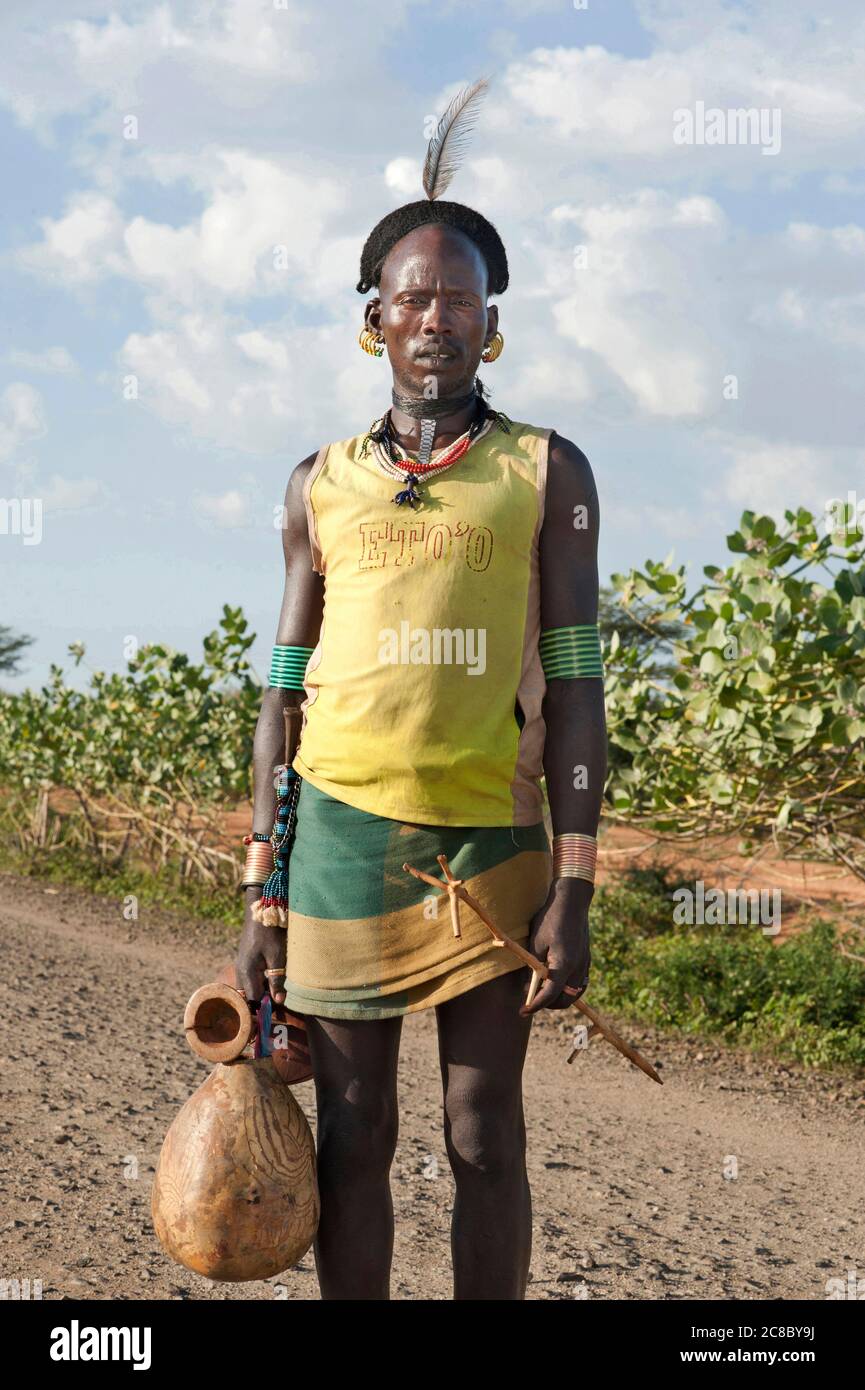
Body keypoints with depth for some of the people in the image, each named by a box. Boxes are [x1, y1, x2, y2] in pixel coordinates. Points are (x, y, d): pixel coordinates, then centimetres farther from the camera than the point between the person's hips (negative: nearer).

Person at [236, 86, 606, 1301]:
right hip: (342, 831, 2)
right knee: (354, 1139, 6)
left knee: (485, 1141, 3)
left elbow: (573, 688, 0)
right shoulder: (323, 485, 10)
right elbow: (284, 699, 11)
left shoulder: (547, 474, 4)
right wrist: (260, 901, 7)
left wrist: (574, 892, -7)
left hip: (493, 836, -2)